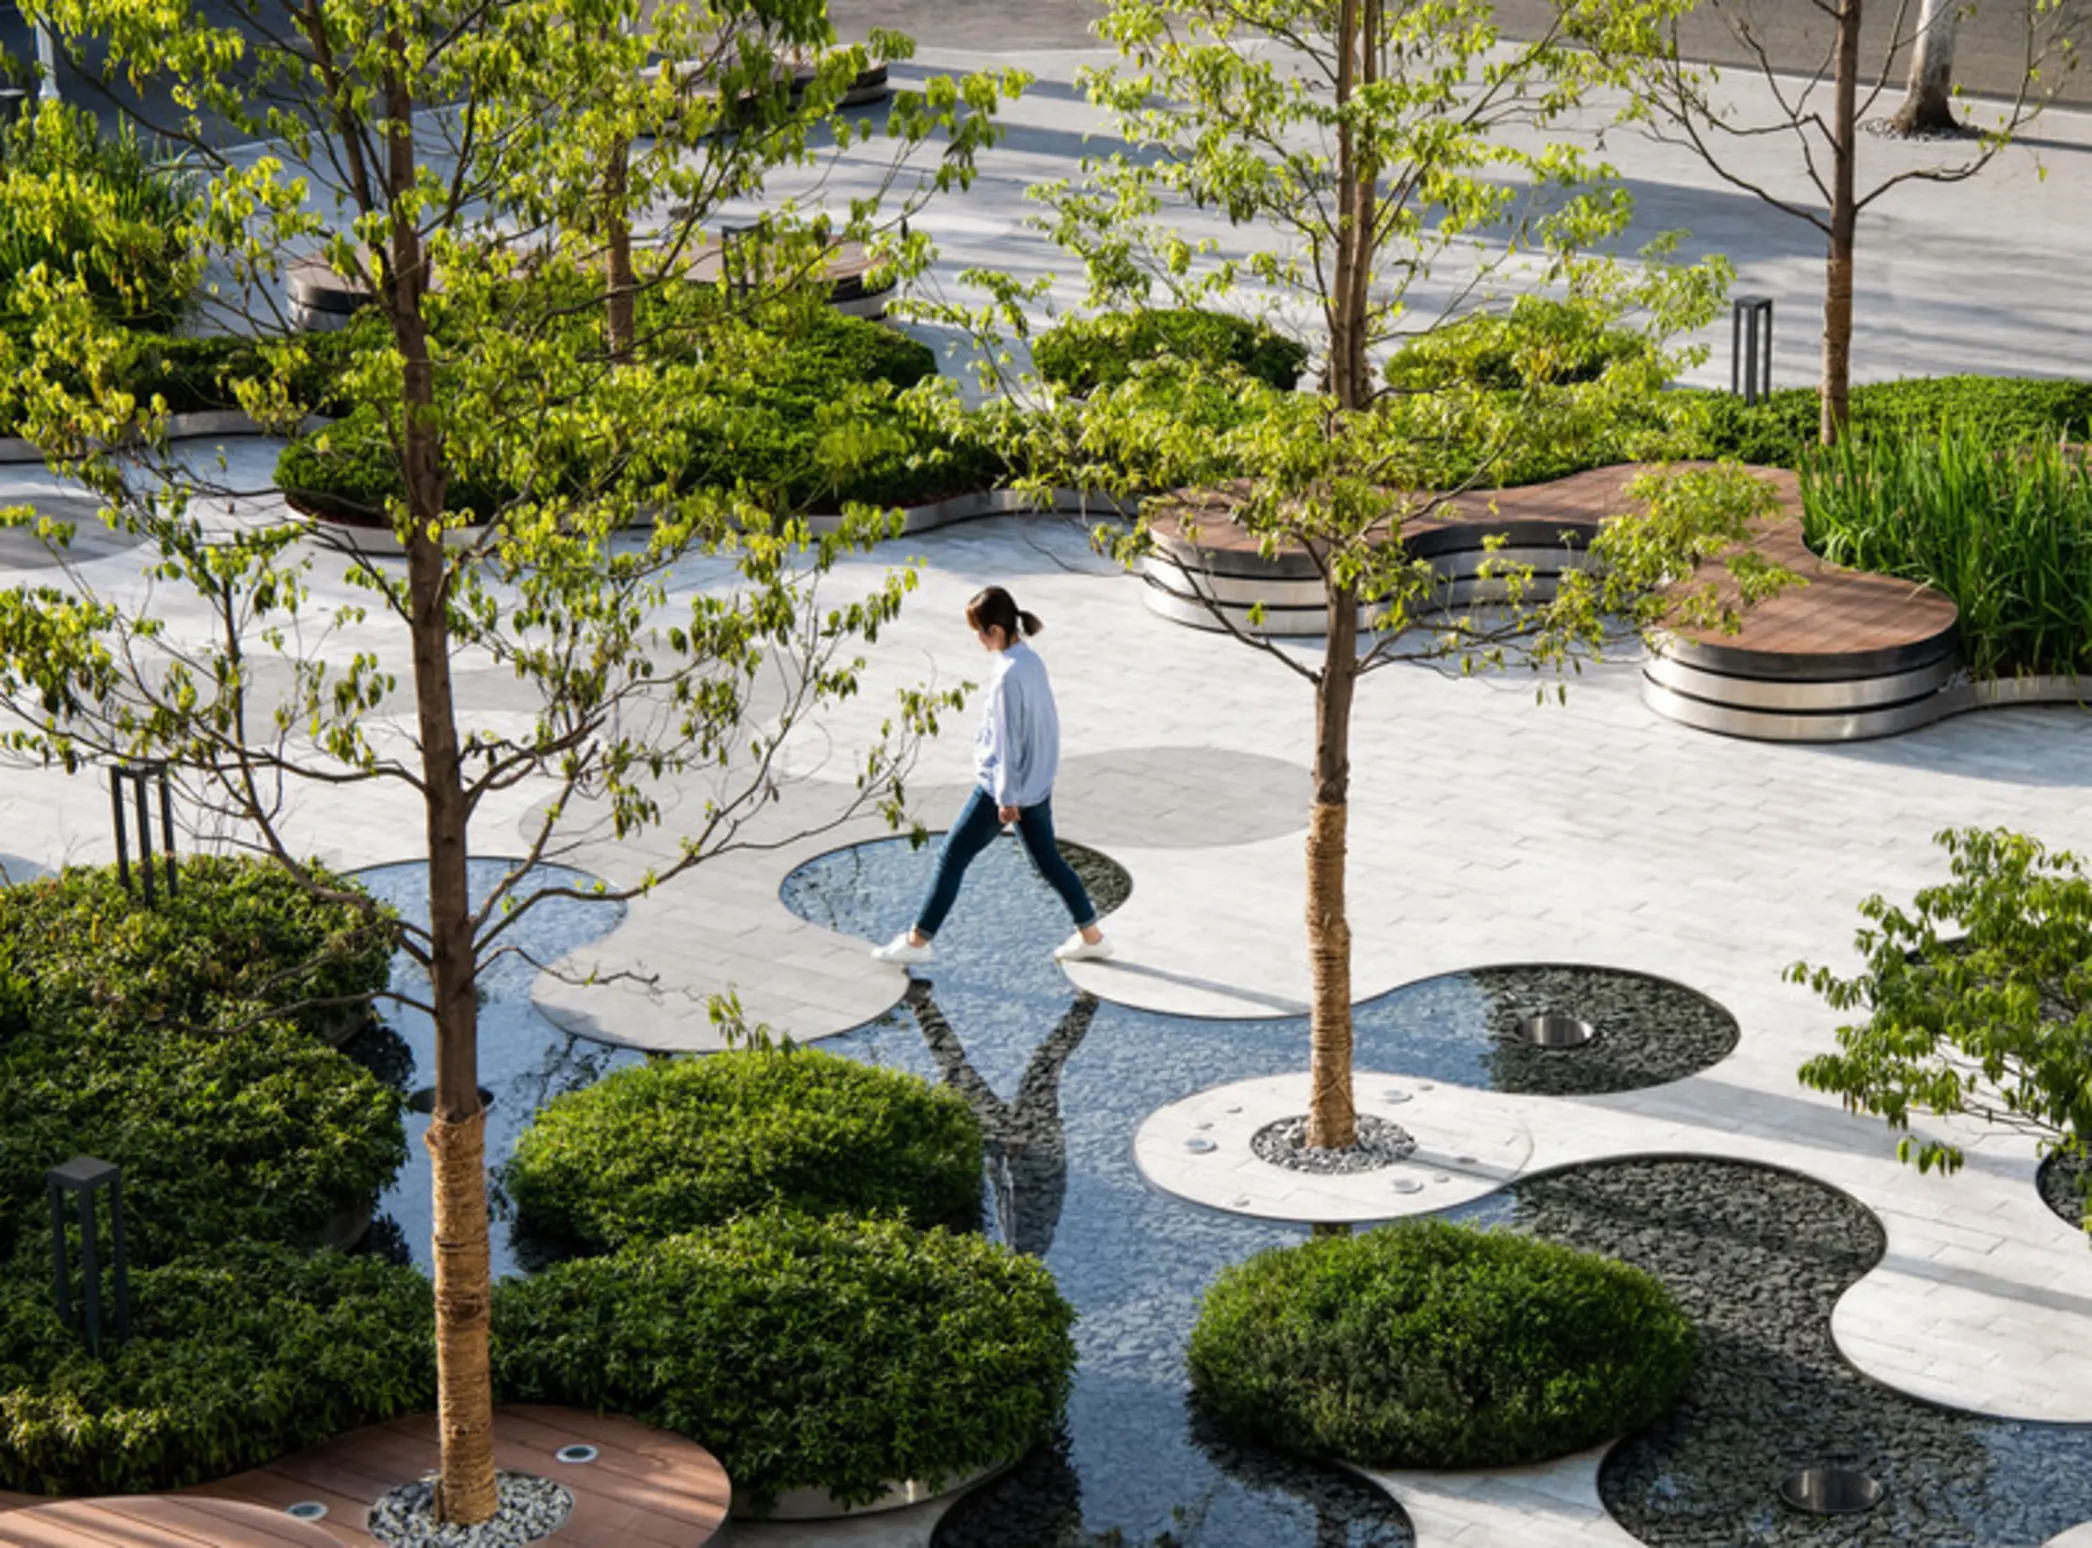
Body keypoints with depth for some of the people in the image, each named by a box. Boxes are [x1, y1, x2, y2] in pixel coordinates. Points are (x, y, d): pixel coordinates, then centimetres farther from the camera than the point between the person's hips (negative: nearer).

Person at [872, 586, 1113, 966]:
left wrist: (1006, 797, -15)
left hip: (1006, 784, -9)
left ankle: (918, 941, 10)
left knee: (952, 855, 2)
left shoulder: (1009, 675, -24)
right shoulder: (1031, 659, 3)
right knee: (1047, 859, 18)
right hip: (1038, 782, 9)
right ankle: (1090, 935, 22)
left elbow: (1008, 740, -21)